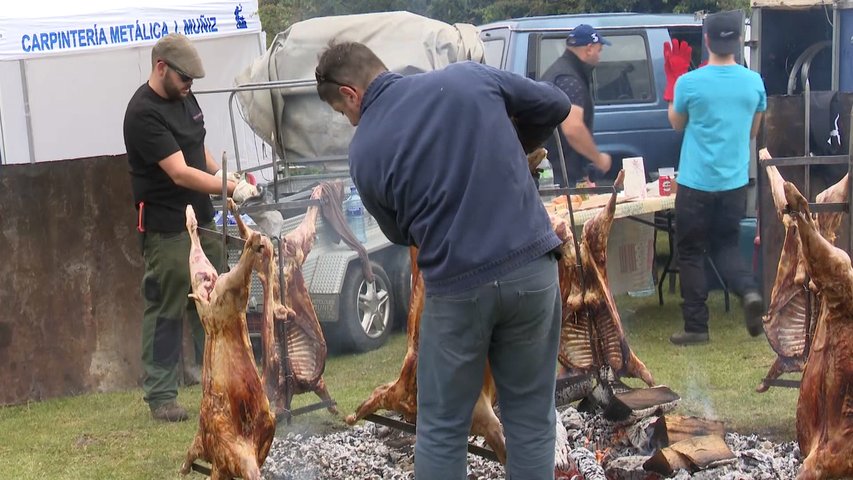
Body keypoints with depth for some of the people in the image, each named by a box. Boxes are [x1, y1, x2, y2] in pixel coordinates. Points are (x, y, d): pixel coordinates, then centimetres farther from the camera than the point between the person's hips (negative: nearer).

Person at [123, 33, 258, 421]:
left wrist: (230, 179, 7)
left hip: (202, 221, 9)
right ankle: (160, 396, 4)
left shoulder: (185, 99, 10)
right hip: (166, 229, -9)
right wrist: (231, 188, -27)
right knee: (166, 312, -3)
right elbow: (180, 173, -25)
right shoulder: (144, 113, -19)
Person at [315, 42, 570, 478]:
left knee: (442, 429, 12)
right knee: (530, 419, 13)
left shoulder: (365, 152, 0)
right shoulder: (470, 77, 2)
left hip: (457, 286, -2)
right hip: (532, 266, 2)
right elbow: (556, 106, 15)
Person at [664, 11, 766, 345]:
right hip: (735, 182, 3)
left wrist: (675, 76, 14)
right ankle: (749, 291, -8)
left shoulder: (689, 83, -12)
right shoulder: (754, 82, -2)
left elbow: (676, 124, 8)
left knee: (690, 253, 8)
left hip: (696, 183, -3)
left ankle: (696, 327, 7)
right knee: (724, 245, 19)